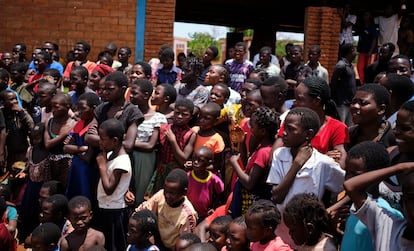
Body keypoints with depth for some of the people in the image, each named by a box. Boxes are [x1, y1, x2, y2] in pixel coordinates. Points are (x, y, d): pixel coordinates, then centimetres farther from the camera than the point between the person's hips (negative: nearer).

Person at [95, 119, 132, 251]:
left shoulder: (122, 161, -24)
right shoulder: (111, 154, 3)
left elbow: (109, 189, -25)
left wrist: (102, 165, -20)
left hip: (114, 211, -9)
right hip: (104, 208, 9)